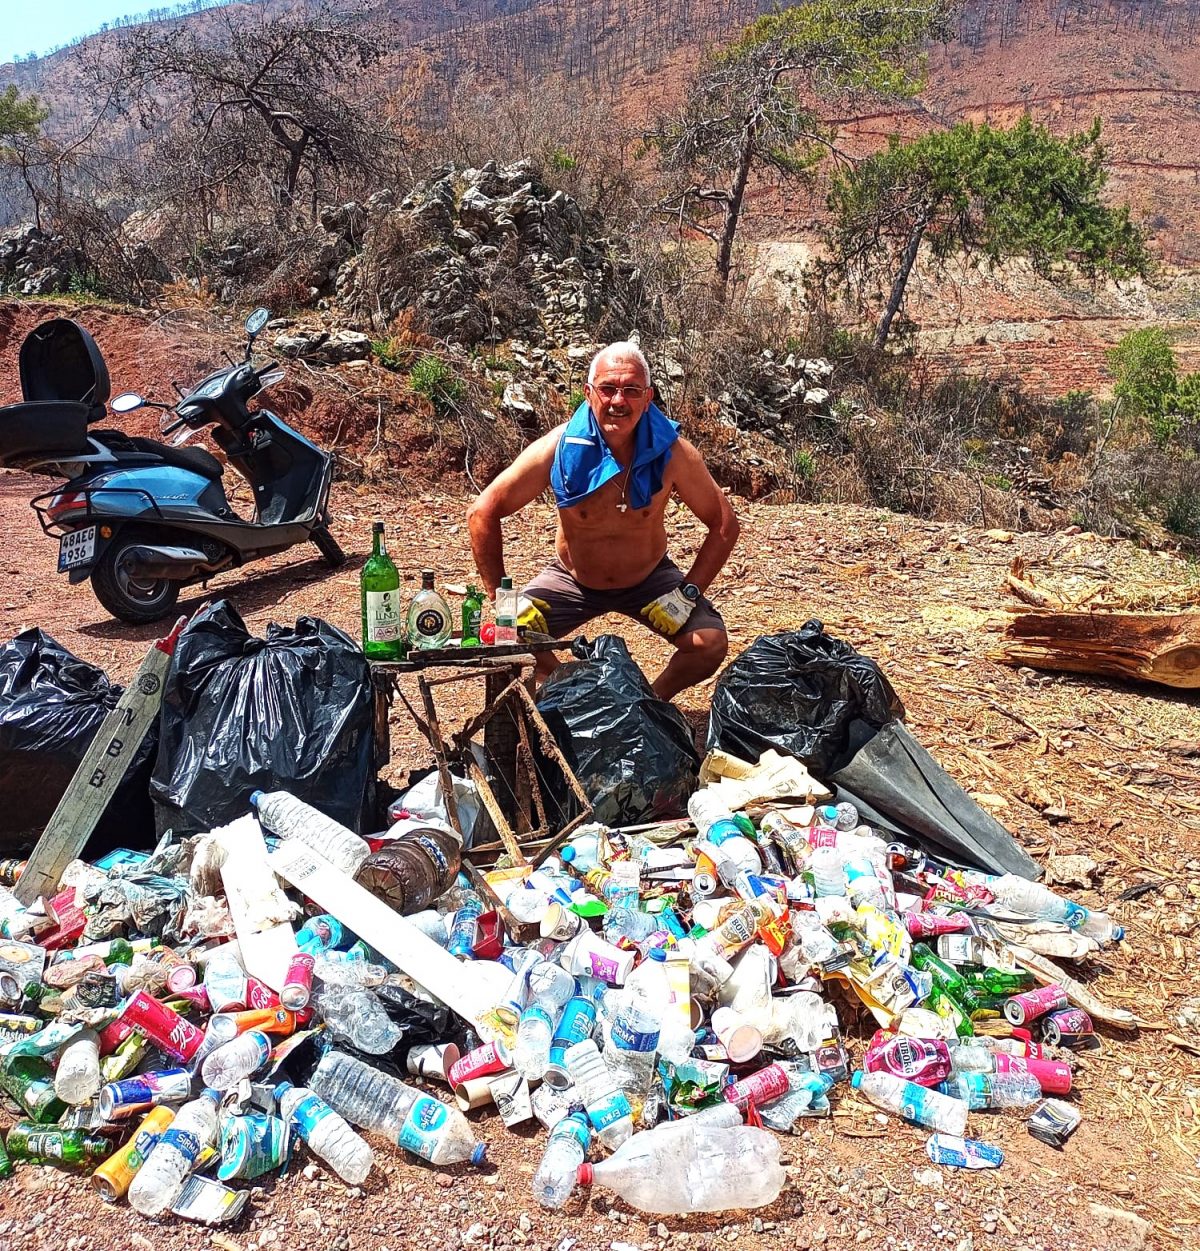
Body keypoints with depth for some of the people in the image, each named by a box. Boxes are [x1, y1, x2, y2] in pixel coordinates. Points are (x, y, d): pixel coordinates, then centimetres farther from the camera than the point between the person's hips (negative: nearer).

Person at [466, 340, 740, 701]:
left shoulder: (672, 452, -21)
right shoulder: (559, 448, -24)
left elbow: (725, 525, -9)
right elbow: (482, 513, -17)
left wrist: (689, 590, -17)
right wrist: (500, 598, -18)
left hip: (649, 579, 1)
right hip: (572, 580, 0)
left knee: (711, 643, -20)